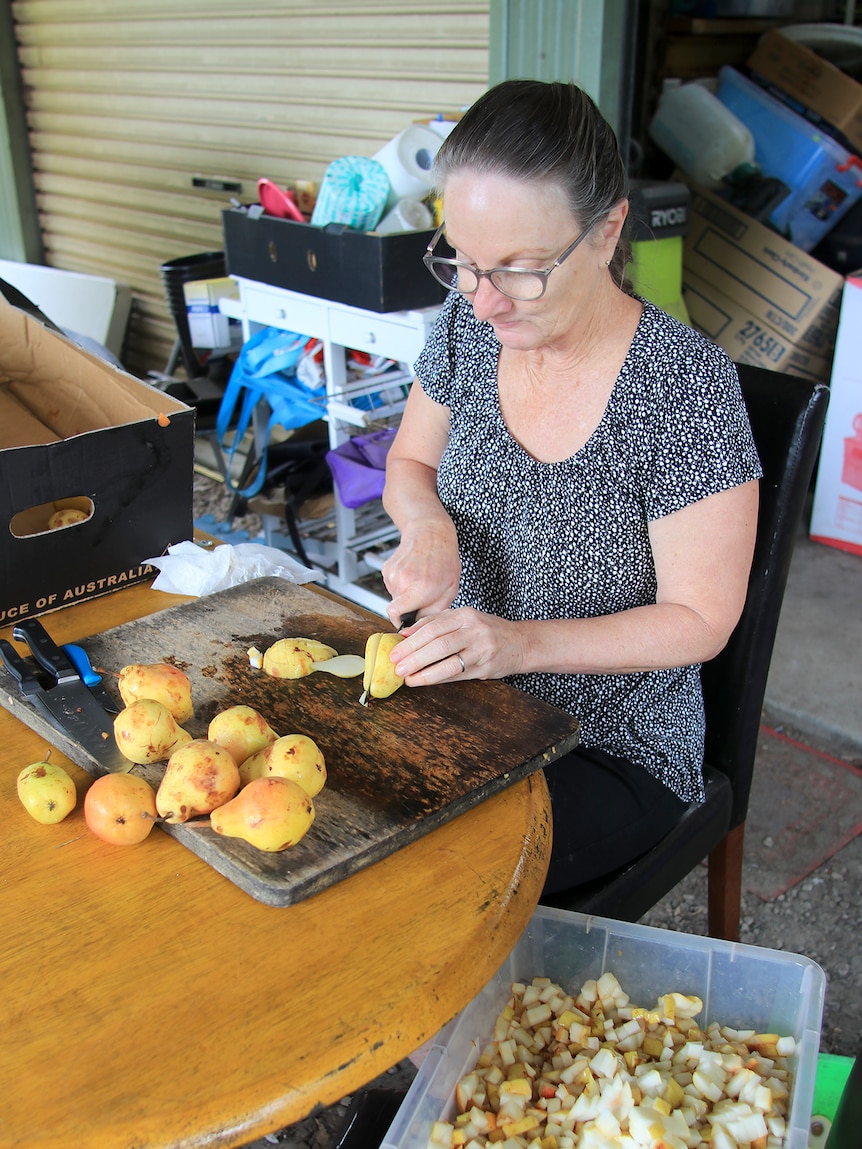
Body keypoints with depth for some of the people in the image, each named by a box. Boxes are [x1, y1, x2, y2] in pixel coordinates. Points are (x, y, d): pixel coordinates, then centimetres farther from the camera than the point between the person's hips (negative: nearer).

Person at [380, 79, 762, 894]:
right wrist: (428, 528, -13)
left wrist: (520, 643, -27)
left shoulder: (685, 386, -21)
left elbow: (699, 620, -15)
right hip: (465, 699, 5)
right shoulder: (469, 323, -6)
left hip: (613, 753, -5)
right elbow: (409, 462, 10)